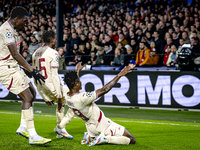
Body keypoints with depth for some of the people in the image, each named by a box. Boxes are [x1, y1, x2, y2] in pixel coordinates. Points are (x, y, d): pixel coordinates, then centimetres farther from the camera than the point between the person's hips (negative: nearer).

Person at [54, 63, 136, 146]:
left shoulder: (67, 96, -9)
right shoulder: (82, 98, -35)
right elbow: (104, 90, -33)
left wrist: (77, 72, 33)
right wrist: (120, 75, -27)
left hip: (91, 128, 9)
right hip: (103, 126, -9)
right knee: (132, 140, -6)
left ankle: (89, 136, 12)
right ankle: (105, 138, -13)